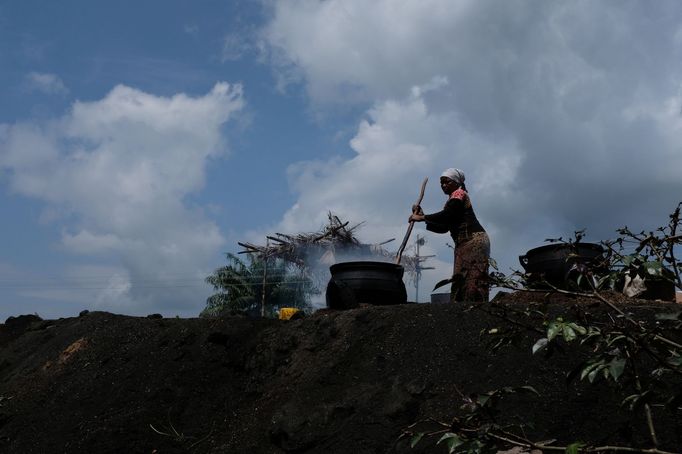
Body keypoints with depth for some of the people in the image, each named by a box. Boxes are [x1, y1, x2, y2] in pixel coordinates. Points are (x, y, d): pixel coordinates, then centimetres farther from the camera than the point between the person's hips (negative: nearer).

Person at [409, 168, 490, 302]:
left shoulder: (459, 194, 0)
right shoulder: (452, 200, 26)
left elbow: (446, 215, -18)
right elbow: (443, 228, 20)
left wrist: (422, 218, -11)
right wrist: (423, 217, 11)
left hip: (474, 240, -9)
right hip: (464, 243, 9)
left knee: (472, 280, -17)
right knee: (461, 281, 1)